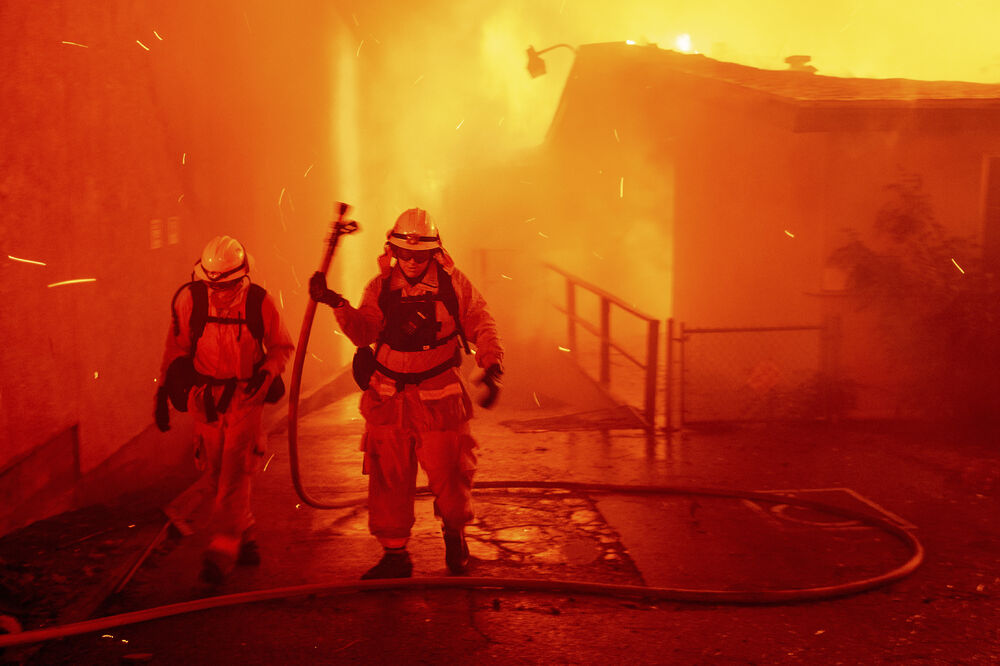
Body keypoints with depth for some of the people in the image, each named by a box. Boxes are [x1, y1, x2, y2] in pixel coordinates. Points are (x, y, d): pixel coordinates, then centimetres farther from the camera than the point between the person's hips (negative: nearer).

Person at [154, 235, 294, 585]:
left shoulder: (260, 302, -12)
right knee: (215, 472, 4)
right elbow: (176, 349, 3)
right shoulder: (190, 299, -9)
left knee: (235, 473, -8)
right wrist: (163, 391, 1)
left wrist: (266, 371, -17)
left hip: (246, 396, -2)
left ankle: (221, 552, -2)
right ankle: (244, 536, 25)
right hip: (206, 395, 2)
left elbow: (282, 346, 2)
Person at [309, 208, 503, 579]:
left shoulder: (453, 283, 0)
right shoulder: (381, 286, 4)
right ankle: (394, 554, 20)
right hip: (389, 399, 2)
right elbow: (363, 333, -6)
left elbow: (481, 325, 4)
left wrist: (492, 363, -11)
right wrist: (338, 305, -22)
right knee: (388, 479, 5)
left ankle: (454, 532, 32)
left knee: (449, 474, 1)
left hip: (439, 400, -2)